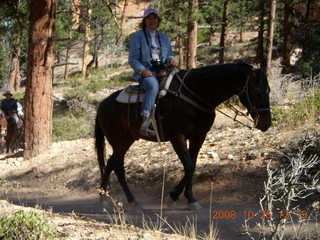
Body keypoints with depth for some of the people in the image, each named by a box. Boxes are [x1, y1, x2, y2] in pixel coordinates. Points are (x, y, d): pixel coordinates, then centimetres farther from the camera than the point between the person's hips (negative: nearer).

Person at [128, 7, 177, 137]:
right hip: (144, 73, -5)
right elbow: (133, 59, 1)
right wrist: (143, 70, -17)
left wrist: (171, 59, -1)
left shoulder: (164, 37, 22)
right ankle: (146, 120, -51)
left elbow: (170, 53, 25)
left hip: (162, 71, 5)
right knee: (153, 85, -39)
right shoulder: (137, 36, 7)